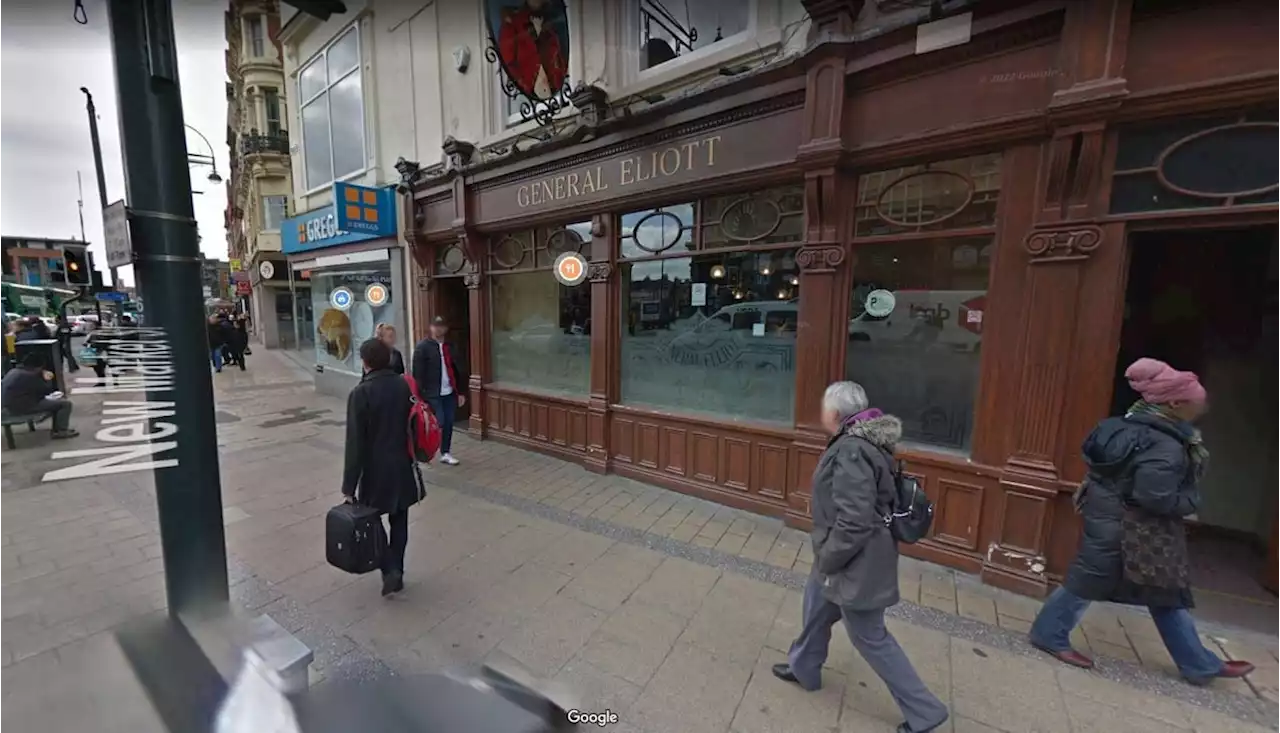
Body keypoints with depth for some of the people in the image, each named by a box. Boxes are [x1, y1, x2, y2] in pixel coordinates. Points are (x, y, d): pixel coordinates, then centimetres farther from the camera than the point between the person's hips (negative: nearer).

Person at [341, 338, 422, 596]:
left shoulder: (361, 393, -16)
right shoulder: (405, 386, -3)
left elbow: (355, 443, -16)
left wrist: (349, 484, -8)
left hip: (375, 469, -4)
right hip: (403, 466, 4)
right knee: (399, 520, 16)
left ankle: (390, 570, 7)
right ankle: (397, 571, 26)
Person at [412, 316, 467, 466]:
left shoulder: (450, 346, 12)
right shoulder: (422, 346, -6)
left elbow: (457, 370, 15)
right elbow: (418, 374, -10)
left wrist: (461, 392, 12)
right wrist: (420, 396, -15)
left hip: (450, 393, 5)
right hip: (433, 394, -5)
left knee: (448, 424, 8)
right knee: (439, 424, -7)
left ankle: (446, 453, 23)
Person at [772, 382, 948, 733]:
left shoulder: (850, 451, -30)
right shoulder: (864, 441, 1)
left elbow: (854, 522, -32)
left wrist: (827, 558, -16)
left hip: (856, 562, -10)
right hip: (852, 555, 10)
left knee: (869, 637, 12)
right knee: (816, 605, 25)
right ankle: (803, 668, 47)